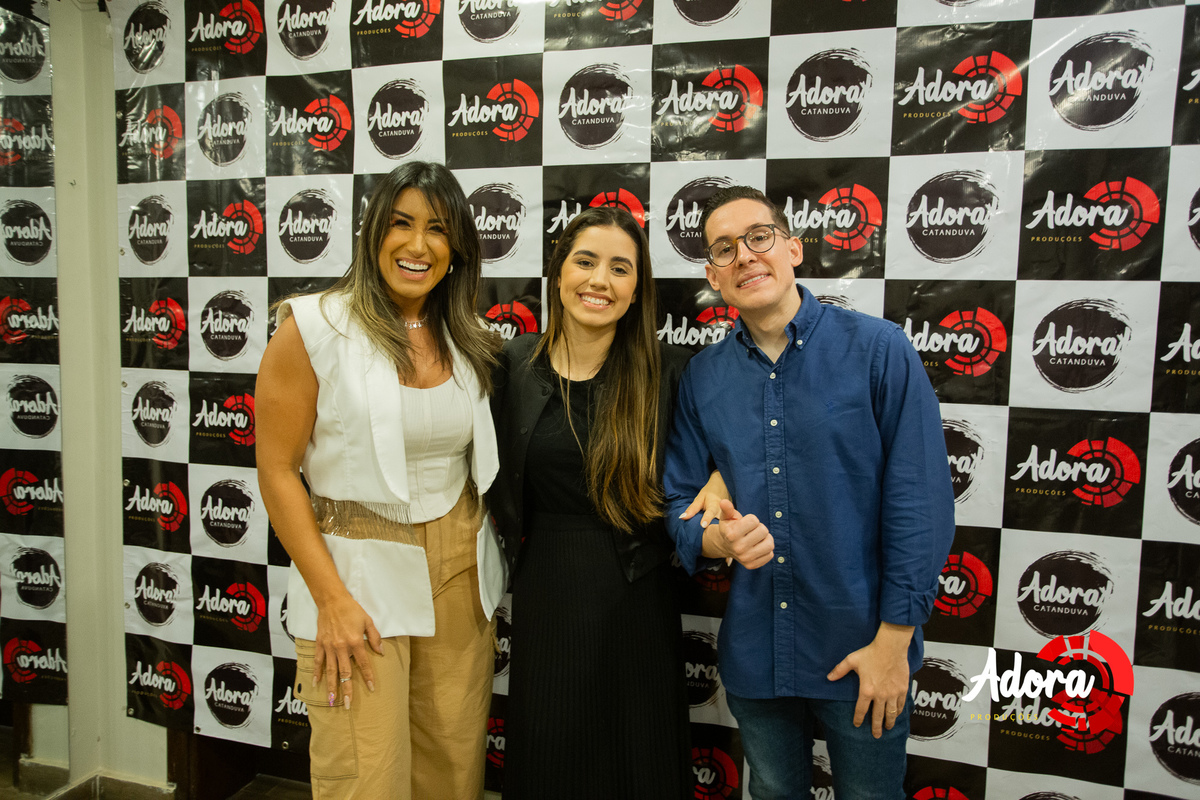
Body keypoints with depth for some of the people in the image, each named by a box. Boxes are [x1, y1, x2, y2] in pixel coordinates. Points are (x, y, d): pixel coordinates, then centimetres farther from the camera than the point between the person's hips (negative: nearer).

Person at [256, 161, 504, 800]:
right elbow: (277, 470, -9)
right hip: (357, 575, -4)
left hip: (460, 577, 5)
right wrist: (332, 599, -13)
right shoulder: (315, 327, -8)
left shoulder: (468, 339, 7)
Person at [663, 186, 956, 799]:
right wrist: (719, 539, -19)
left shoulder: (878, 351, -10)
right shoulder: (701, 377, 0)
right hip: (753, 651, 3)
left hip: (860, 655, -3)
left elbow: (919, 502, -11)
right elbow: (678, 501, 3)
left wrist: (894, 639, -12)